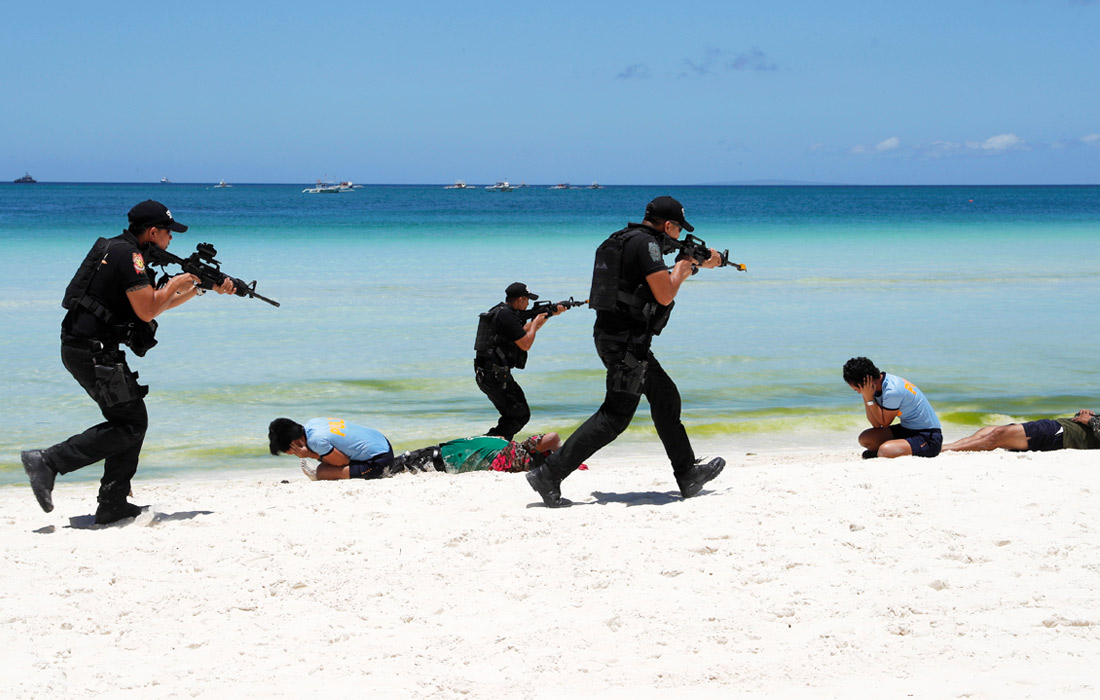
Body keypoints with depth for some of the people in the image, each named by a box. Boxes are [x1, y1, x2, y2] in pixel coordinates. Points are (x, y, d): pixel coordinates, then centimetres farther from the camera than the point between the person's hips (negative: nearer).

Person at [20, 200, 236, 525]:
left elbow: (162, 302, 28)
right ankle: (48, 461, -9)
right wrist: (175, 284, -5)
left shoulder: (124, 253, 19)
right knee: (129, 425, -7)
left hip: (86, 349, 10)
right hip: (93, 352, -10)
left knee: (135, 421, 11)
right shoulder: (127, 255, -14)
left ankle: (113, 504, 11)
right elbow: (147, 310, -19)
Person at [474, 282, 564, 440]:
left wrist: (550, 314, 26)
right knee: (521, 415, -3)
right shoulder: (506, 316, -16)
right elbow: (526, 344, -16)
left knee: (511, 416, 19)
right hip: (496, 376, -10)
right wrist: (535, 323, 1)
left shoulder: (501, 312, 17)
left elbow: (524, 330, 29)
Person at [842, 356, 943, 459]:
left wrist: (869, 398, -15)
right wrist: (865, 396, -8)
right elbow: (876, 424, 1)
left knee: (884, 451, -31)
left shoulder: (892, 391, -27)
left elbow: (885, 423, -12)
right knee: (864, 438, 2)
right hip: (907, 429, 9)